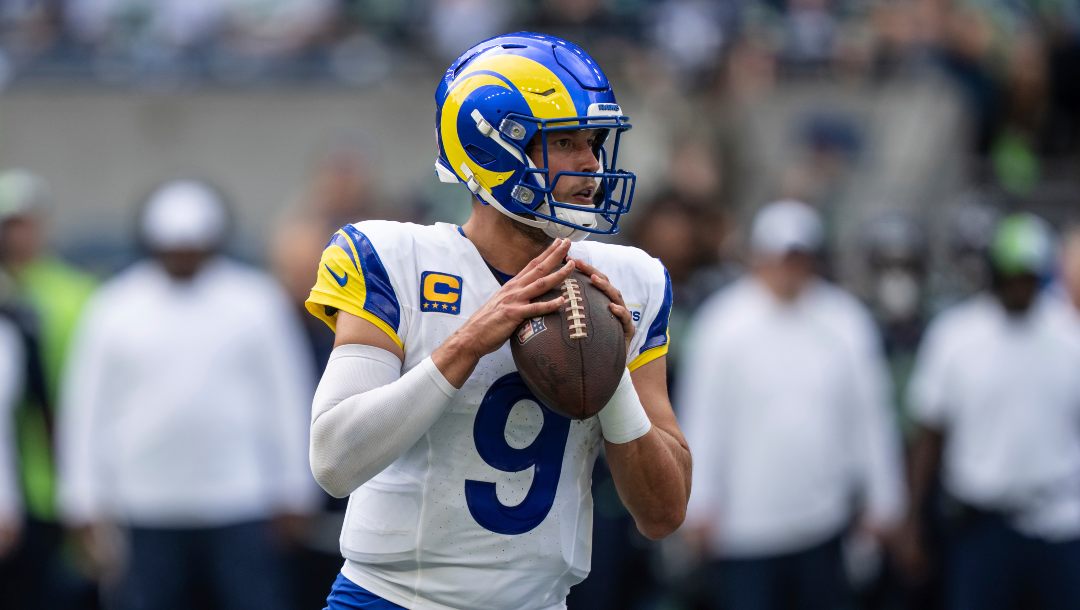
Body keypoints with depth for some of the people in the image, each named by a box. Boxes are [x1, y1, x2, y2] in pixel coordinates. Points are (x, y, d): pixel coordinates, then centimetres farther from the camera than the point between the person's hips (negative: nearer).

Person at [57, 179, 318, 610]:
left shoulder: (257, 301, 4)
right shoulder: (113, 308, 4)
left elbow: (287, 395, 6)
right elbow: (88, 407, 5)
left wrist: (293, 493, 4)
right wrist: (86, 506, 3)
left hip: (241, 510, -1)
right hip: (146, 517, 1)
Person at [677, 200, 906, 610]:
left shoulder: (846, 322, 2)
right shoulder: (721, 324, -6)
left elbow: (870, 416, 6)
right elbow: (701, 418, -4)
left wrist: (881, 500, 8)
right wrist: (699, 504, -7)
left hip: (821, 525, 3)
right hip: (743, 526, -3)